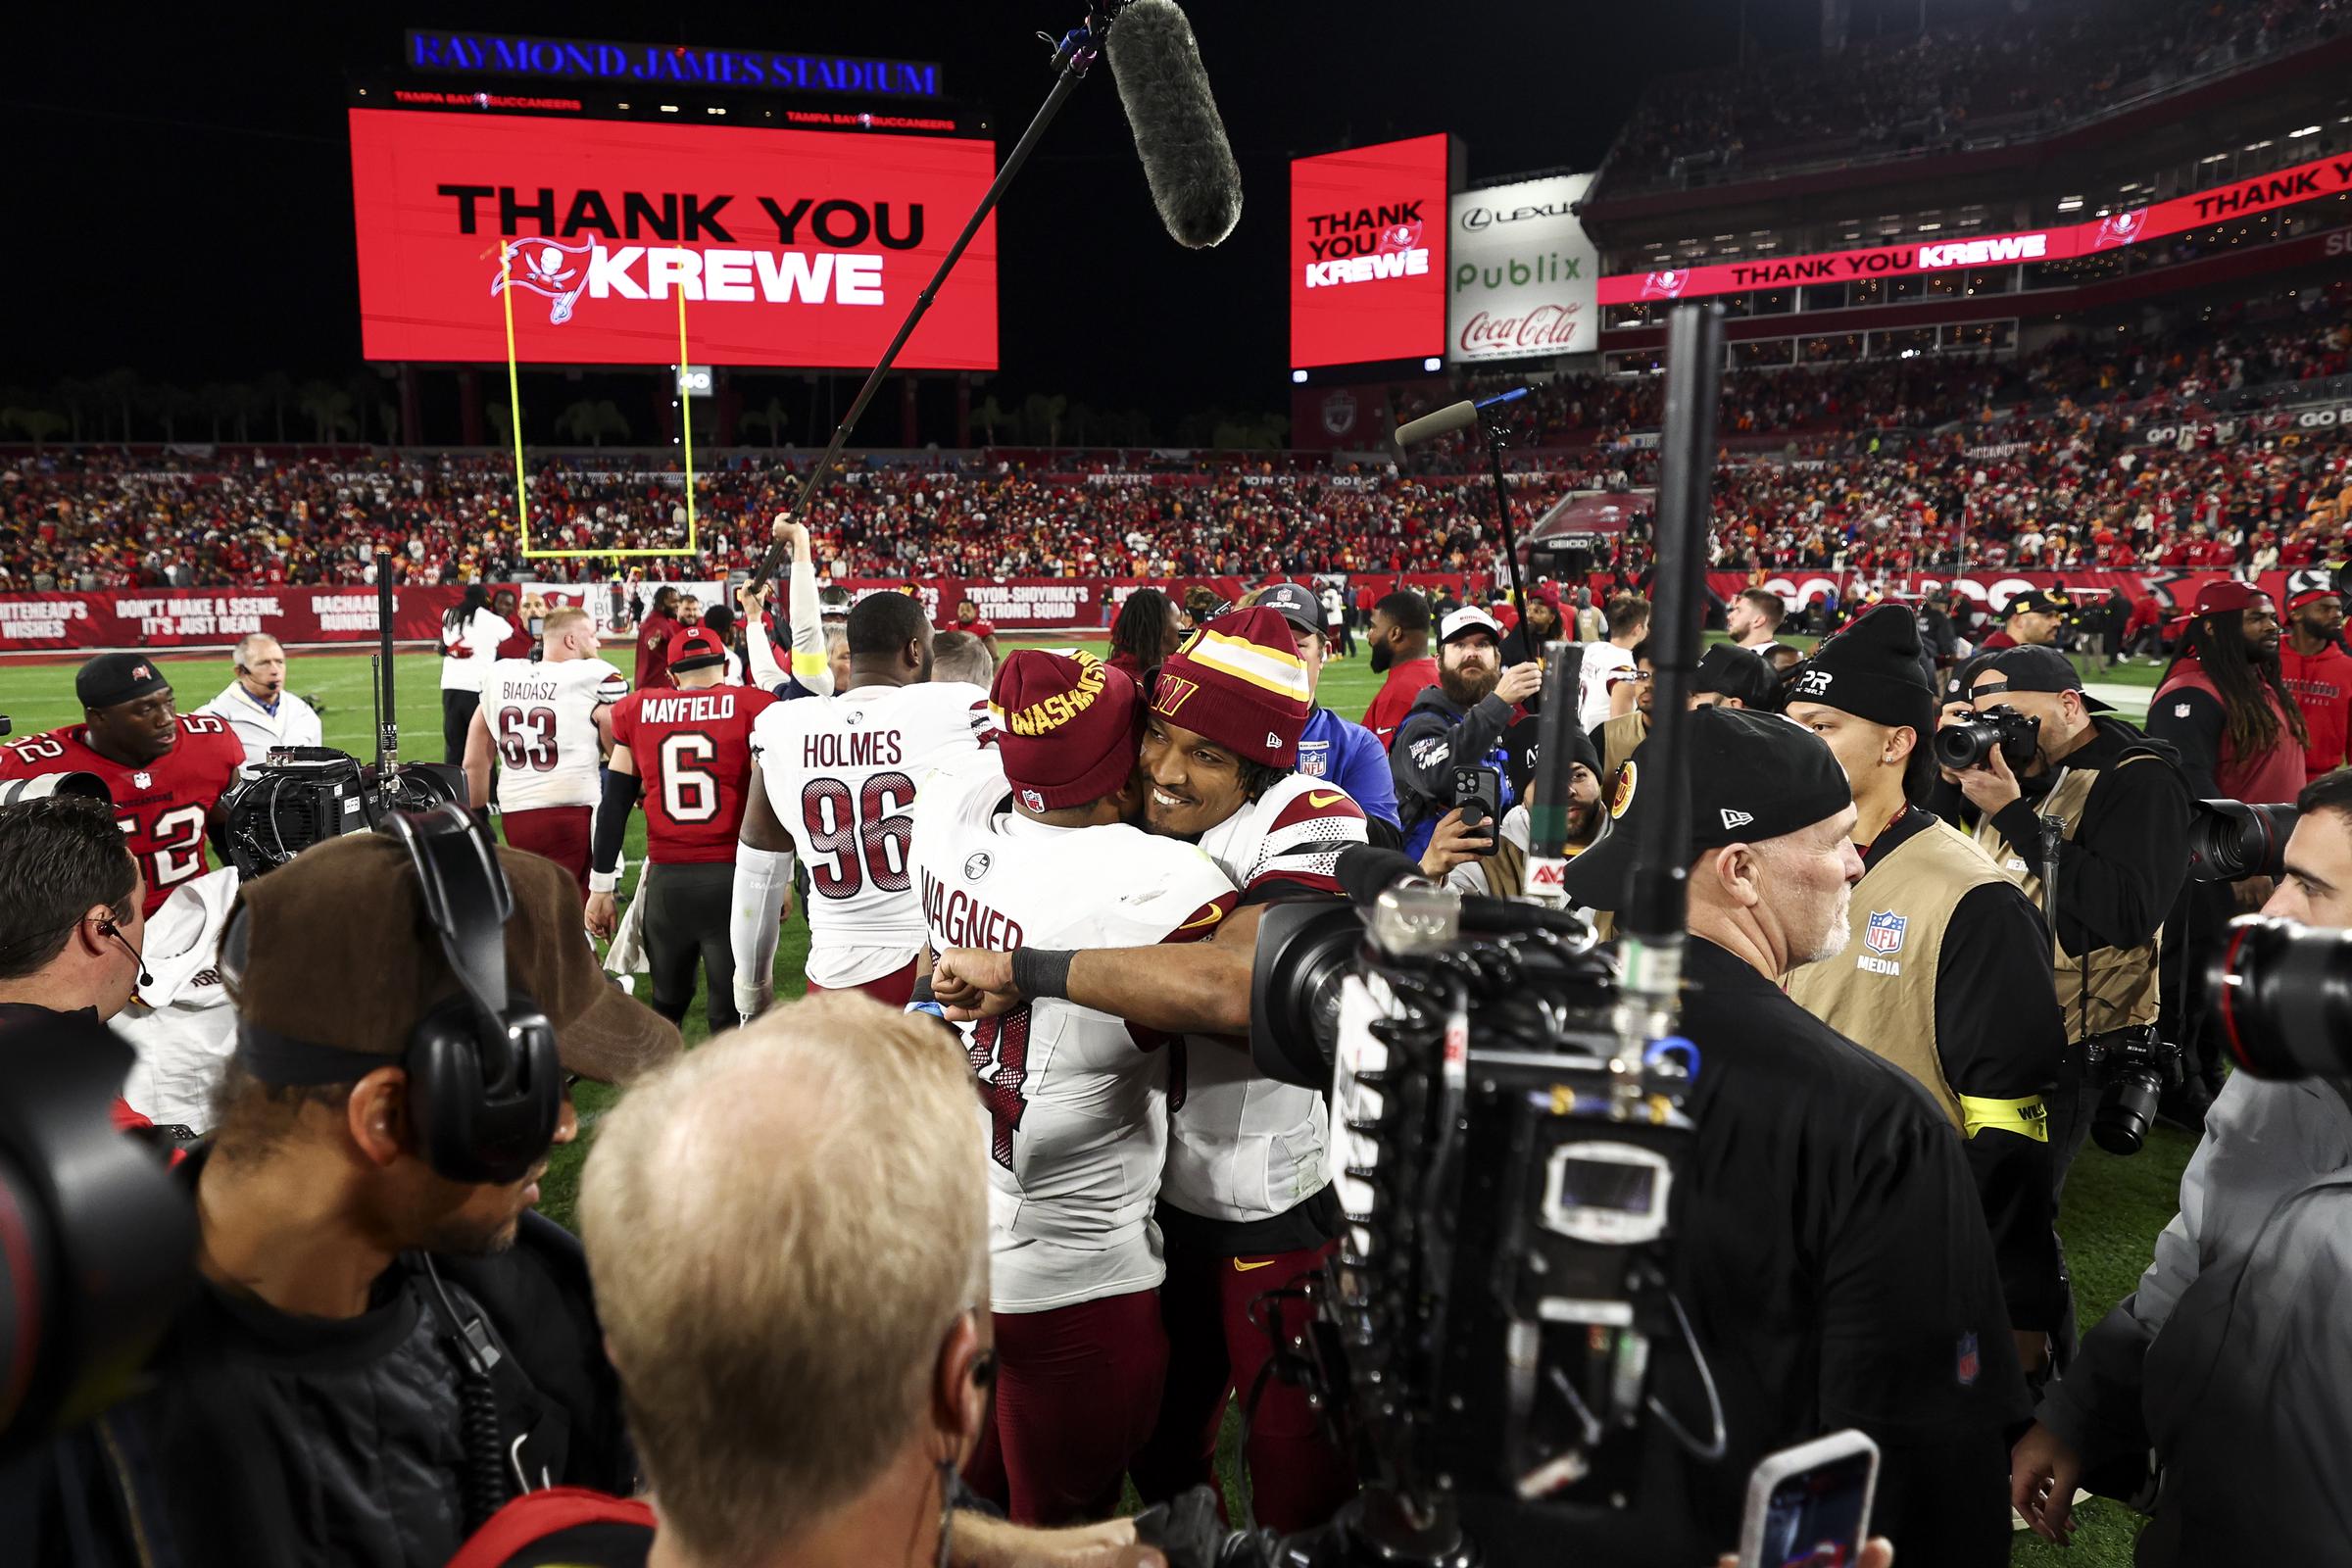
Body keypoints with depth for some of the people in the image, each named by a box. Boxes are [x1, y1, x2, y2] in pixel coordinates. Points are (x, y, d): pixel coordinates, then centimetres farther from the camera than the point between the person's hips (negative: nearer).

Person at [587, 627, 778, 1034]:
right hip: (732, 877, -3)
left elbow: (614, 806, 10)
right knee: (732, 1013, 4)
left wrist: (601, 887, 14)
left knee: (667, 1004, 22)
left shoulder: (637, 711, 9)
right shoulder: (751, 708, 0)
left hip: (666, 879, 3)